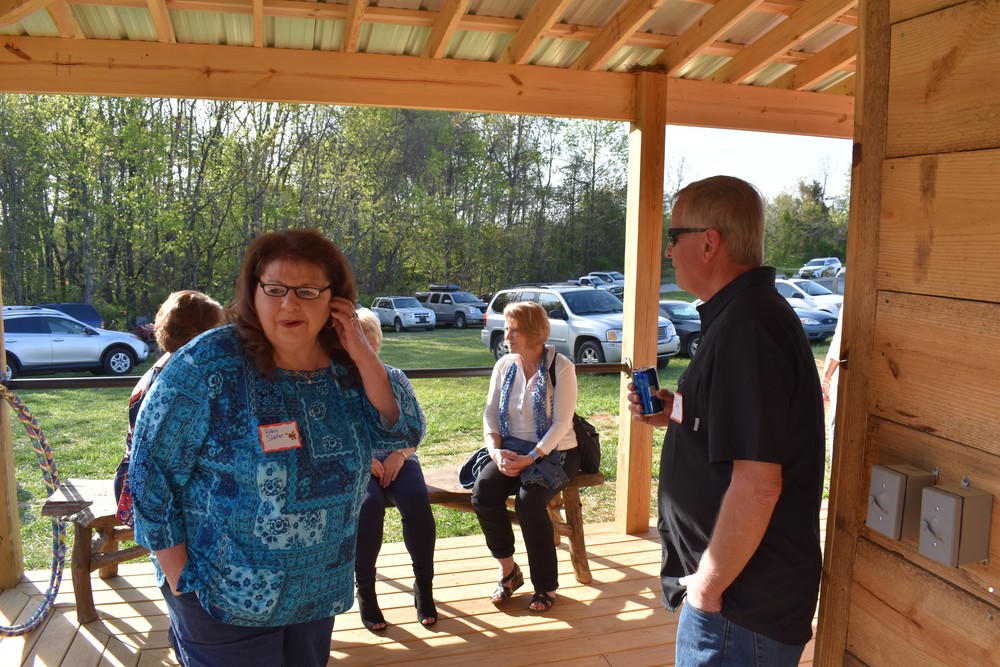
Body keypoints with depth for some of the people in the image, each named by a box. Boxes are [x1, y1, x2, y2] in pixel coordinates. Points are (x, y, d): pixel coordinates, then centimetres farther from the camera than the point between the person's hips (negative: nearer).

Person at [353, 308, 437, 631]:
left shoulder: (395, 378, 12)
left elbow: (417, 422, 9)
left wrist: (400, 454, -8)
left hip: (397, 460, 2)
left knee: (417, 500, -28)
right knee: (369, 504, -33)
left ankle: (424, 585, -11)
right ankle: (365, 590, -14)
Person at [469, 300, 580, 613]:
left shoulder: (561, 367, -10)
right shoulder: (504, 366, 5)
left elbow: (561, 423, -15)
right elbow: (490, 414, 4)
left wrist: (529, 458, -24)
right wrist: (495, 450, -14)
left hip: (554, 451, -4)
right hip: (512, 448, 4)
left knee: (528, 501, -30)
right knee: (483, 492, -23)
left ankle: (546, 586, -6)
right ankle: (508, 570, -1)